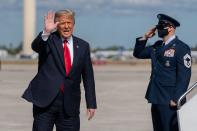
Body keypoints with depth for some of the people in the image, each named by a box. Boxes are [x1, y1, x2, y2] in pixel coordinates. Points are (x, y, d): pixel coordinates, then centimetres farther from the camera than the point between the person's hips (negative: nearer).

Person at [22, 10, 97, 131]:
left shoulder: (82, 46, 9)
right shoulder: (49, 40, 1)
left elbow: (88, 77, 10)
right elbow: (35, 46, -22)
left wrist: (91, 104, 7)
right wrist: (46, 32, -40)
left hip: (70, 105, 2)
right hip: (45, 101, -2)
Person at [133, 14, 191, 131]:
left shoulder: (181, 48, -10)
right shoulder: (157, 46, 14)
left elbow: (184, 76, -15)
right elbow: (138, 54, 24)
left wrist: (176, 99, -19)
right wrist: (145, 37, 9)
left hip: (169, 102, -8)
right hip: (156, 99, 8)